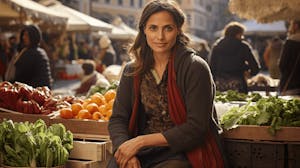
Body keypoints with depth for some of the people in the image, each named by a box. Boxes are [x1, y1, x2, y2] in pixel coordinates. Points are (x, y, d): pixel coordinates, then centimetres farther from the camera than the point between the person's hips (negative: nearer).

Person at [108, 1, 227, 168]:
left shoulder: (195, 67, -8)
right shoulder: (132, 71, 6)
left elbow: (196, 129, -13)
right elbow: (118, 119, 3)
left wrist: (141, 141, -17)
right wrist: (126, 151, -17)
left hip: (184, 152, -3)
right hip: (143, 152, 3)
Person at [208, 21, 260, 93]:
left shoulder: (216, 45, 9)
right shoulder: (243, 46, 1)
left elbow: (211, 66, 7)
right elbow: (255, 67, 0)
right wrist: (249, 73, 19)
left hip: (219, 84, 3)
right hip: (237, 84, -3)